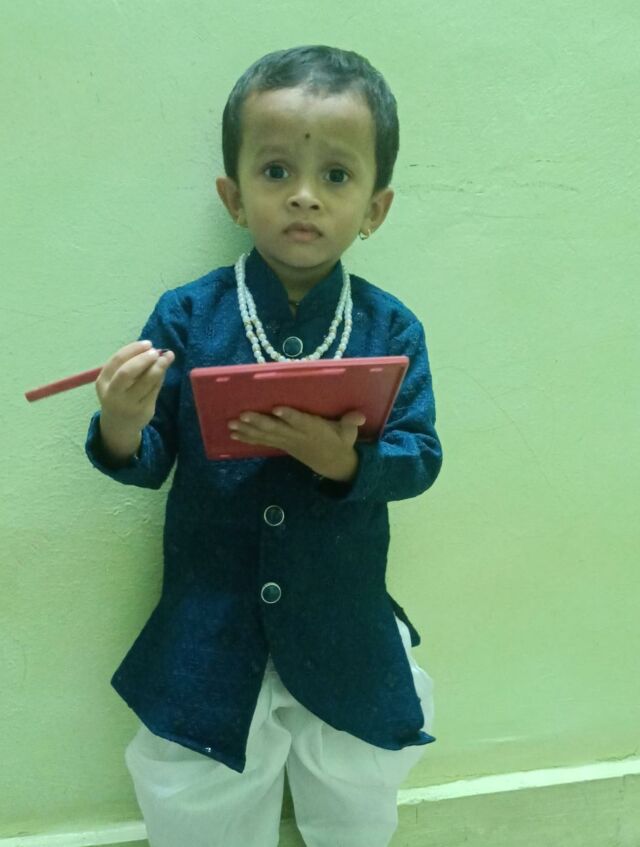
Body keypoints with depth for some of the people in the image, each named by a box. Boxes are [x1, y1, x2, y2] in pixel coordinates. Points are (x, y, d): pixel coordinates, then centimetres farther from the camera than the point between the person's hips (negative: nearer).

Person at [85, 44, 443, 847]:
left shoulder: (390, 329, -10)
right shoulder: (186, 317, -11)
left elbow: (421, 457, -11)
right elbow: (149, 463, -8)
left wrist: (347, 461, -30)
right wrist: (122, 429, -30)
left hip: (345, 636, 1)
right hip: (208, 635, 0)